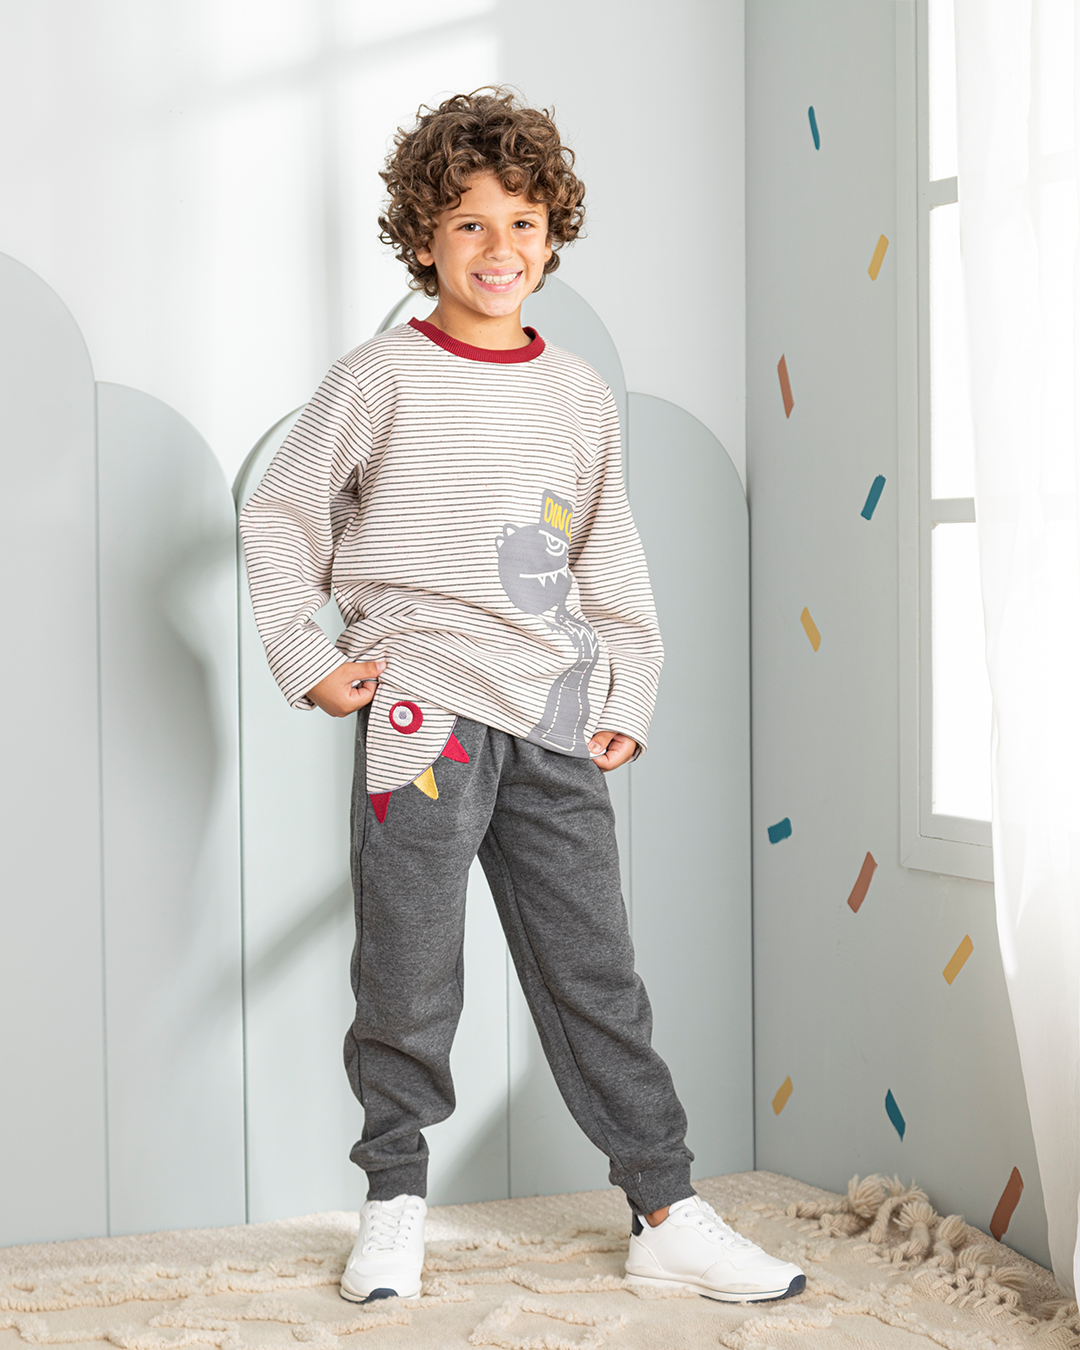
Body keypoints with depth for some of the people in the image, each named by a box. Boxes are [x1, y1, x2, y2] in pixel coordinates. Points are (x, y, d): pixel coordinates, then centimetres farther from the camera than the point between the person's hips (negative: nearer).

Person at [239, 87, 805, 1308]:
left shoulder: (581, 395, 12)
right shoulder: (379, 380, 0)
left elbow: (610, 558, 18)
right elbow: (278, 518, 6)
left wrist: (628, 694, 10)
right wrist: (304, 656, -1)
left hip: (555, 721, 4)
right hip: (422, 703, -3)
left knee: (597, 973, 5)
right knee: (409, 980, 1)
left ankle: (666, 1216, 10)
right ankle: (395, 1202, 19)